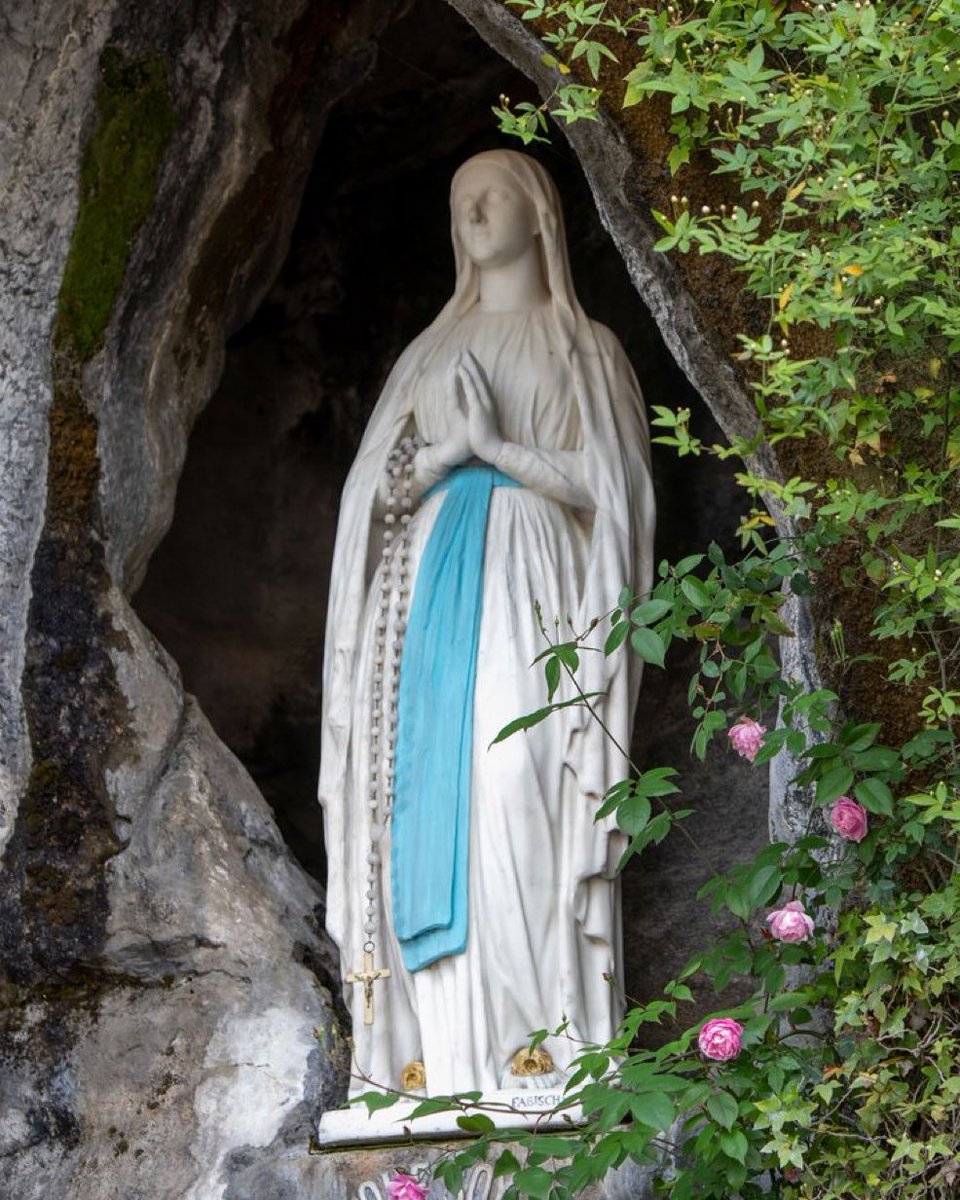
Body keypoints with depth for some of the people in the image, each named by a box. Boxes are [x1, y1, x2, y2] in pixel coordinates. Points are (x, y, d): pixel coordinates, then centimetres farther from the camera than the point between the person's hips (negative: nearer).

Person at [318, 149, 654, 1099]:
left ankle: (542, 1052, -23)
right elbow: (385, 483, 16)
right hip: (432, 586, 4)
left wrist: (498, 446, -8)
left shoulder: (581, 349, 13)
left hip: (532, 587, -4)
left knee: (519, 794, -19)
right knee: (434, 798, -9)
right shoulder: (431, 353, 23)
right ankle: (443, 1060, -14)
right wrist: (447, 452, -4)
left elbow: (604, 482, 3)